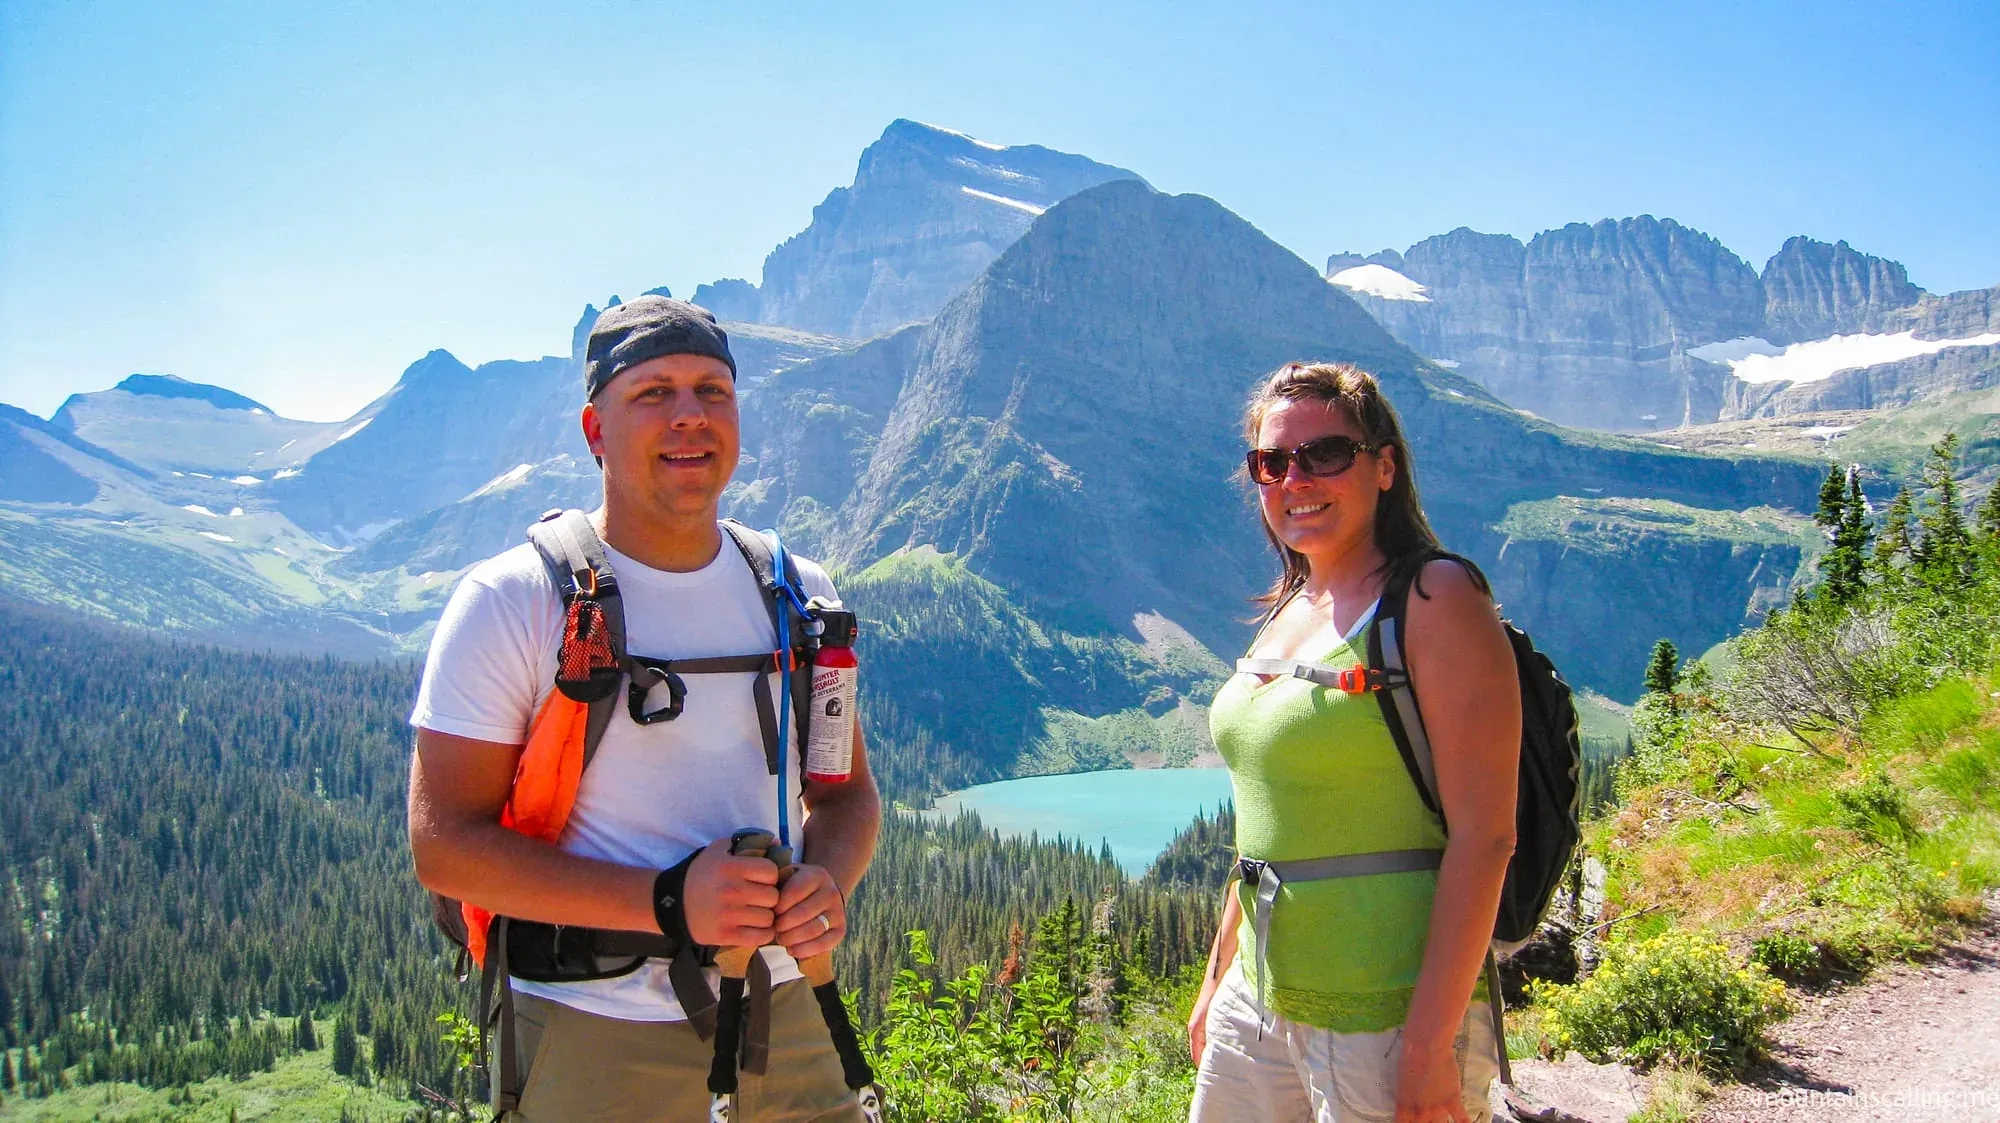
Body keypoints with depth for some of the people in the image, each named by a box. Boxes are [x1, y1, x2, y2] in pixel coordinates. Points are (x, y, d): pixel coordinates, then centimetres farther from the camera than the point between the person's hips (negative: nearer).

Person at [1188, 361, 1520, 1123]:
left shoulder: (1435, 598, -13)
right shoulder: (1289, 610, 9)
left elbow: (1483, 835, -17)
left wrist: (1430, 1043, -20)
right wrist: (1217, 981, 17)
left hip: (1385, 1020, -7)